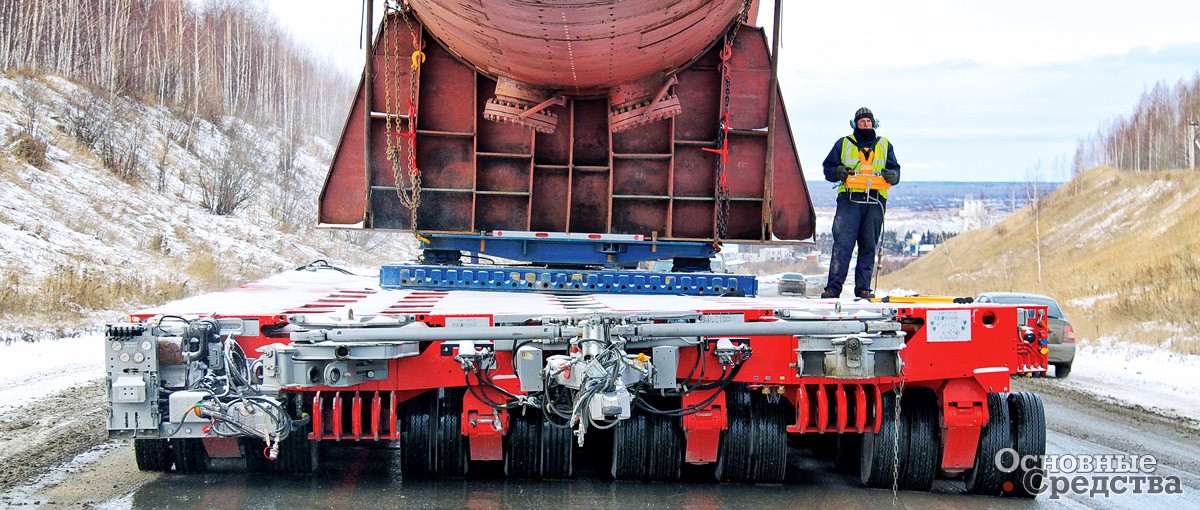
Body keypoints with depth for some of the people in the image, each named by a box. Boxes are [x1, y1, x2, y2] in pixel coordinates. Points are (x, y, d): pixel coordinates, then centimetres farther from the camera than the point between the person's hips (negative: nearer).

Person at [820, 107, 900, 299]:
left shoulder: (884, 145, 18)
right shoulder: (843, 144, 13)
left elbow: (895, 168, 18)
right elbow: (827, 167, 13)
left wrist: (892, 175, -6)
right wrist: (838, 172, -10)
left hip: (875, 202, 2)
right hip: (849, 200, -2)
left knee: (869, 246, 3)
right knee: (842, 244, -10)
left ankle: (863, 287, 8)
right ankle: (833, 287, -10)